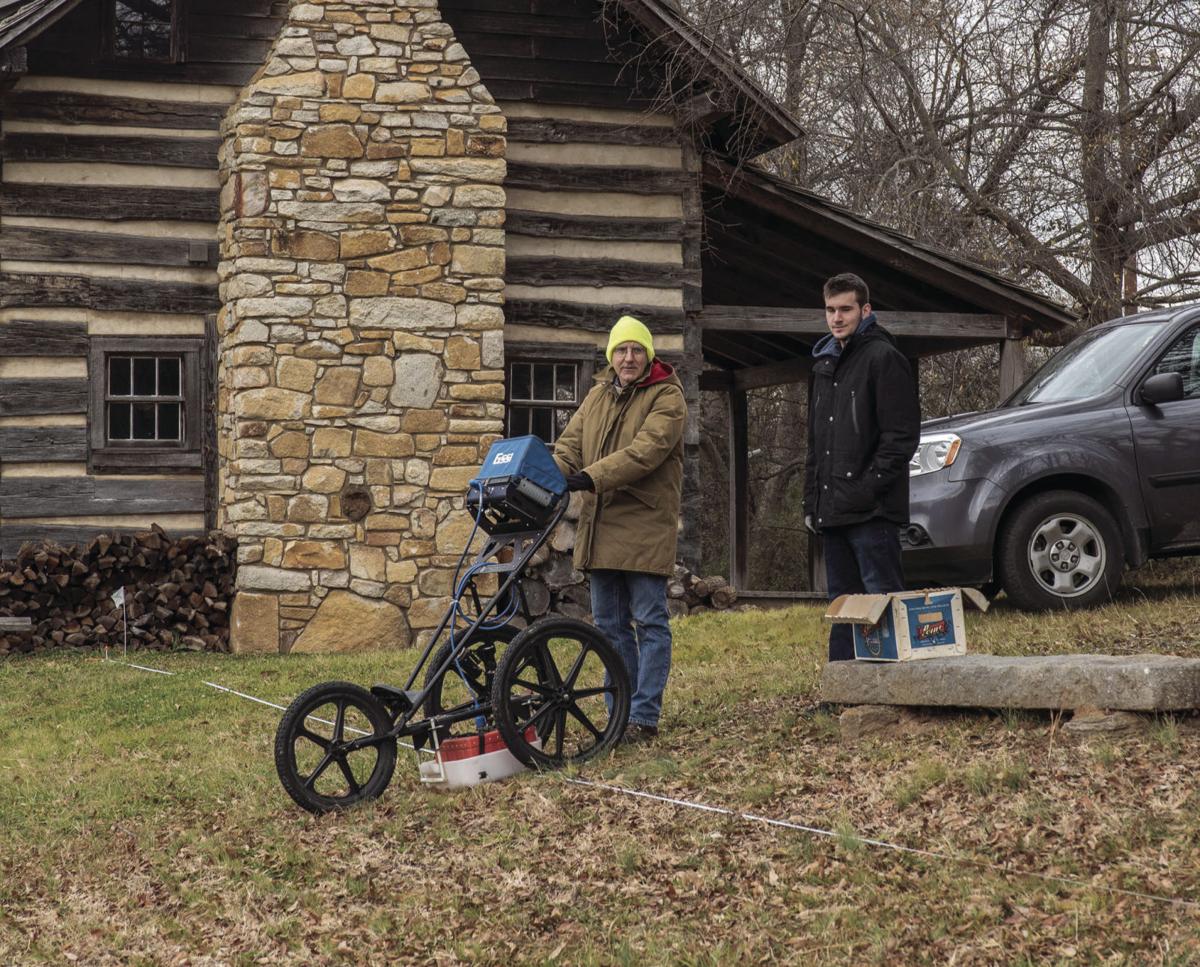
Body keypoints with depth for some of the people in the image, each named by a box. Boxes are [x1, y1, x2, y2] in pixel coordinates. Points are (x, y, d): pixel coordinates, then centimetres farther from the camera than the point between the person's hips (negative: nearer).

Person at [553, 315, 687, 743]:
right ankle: (620, 711, 18)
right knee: (610, 624, 10)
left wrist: (593, 477, -31)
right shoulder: (598, 395, 16)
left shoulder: (667, 397, -6)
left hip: (646, 525, -7)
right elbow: (571, 444, 9)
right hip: (601, 526, 7)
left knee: (649, 622, -4)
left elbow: (646, 450, -20)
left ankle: (644, 716, -2)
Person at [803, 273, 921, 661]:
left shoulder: (883, 358, -6)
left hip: (871, 512, -9)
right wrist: (812, 501, 16)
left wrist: (868, 488, -17)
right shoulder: (825, 361, 19)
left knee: (882, 600, -8)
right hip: (833, 512, 9)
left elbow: (902, 434, -12)